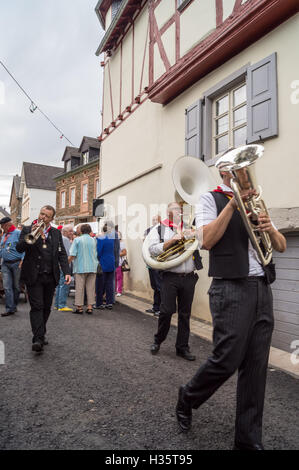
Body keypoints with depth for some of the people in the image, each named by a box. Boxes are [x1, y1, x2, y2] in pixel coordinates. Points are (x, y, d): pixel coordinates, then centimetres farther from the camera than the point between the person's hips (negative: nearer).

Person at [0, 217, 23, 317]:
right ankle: (9, 309, 1)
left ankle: (14, 306, 21)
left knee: (16, 286, 6)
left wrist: (22, 260, -21)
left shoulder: (18, 233, -6)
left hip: (16, 263, -6)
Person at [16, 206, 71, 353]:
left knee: (46, 308, 11)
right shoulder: (27, 230, 4)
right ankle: (38, 339, -6)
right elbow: (19, 248, -9)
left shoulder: (56, 233, 11)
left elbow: (62, 254, 7)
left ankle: (41, 334, 27)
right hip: (33, 276, -3)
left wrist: (66, 272, -5)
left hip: (51, 277, 3)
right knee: (37, 307, -7)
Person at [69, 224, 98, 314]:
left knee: (80, 287, 3)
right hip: (92, 267, 3)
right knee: (90, 288, 7)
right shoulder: (93, 240, 5)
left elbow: (72, 255, -8)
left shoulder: (77, 240, -4)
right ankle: (90, 307, 9)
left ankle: (79, 307, 7)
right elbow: (97, 254, 11)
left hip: (80, 267, -3)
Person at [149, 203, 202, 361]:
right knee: (167, 311, -2)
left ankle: (182, 347, 22)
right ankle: (158, 340, 24)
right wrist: (172, 240, -15)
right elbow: (153, 249, -8)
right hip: (170, 277, -3)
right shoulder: (159, 229, 6)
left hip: (188, 277, 3)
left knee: (185, 313, 9)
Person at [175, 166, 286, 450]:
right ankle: (187, 398, 27)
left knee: (256, 368, 8)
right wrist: (233, 204, -15)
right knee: (227, 359, -2)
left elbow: (281, 246, 16)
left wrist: (270, 229, -6)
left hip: (262, 288, 6)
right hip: (231, 288, -6)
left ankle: (249, 440, 24)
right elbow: (206, 241, -14)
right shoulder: (211, 199, 2)